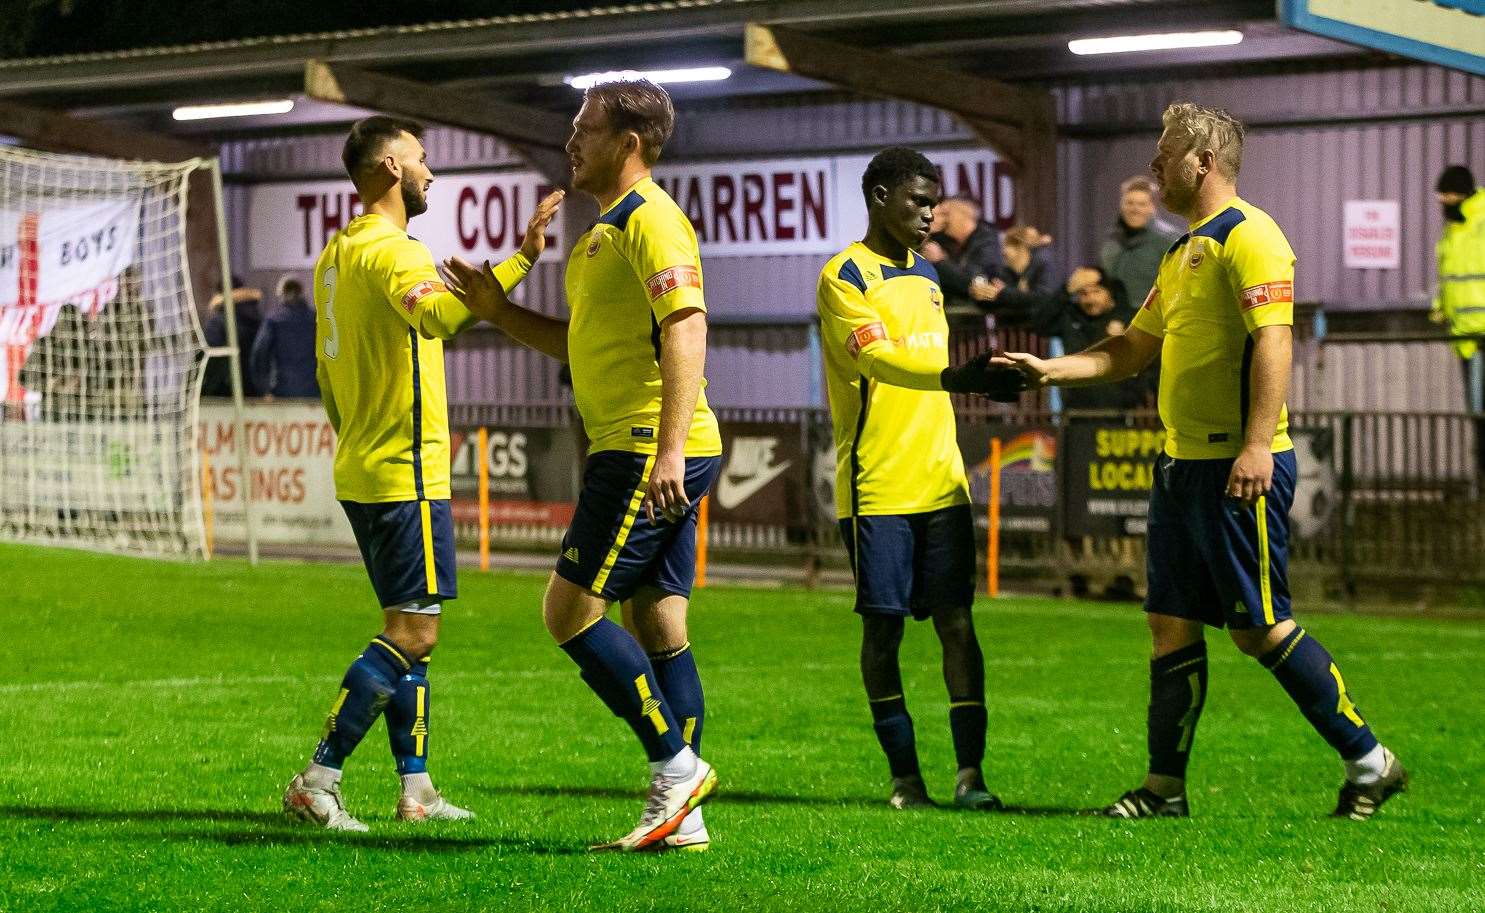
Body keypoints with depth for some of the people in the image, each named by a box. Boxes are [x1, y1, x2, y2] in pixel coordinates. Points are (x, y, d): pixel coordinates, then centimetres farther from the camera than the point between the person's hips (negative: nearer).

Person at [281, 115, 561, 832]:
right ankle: (316, 784, -12)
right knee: (413, 635, -9)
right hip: (406, 474, -10)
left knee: (406, 630, 15)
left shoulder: (337, 254, 15)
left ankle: (416, 788, 17)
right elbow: (441, 316, -37)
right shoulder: (392, 251, -16)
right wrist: (521, 259, -39)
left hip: (362, 470, 10)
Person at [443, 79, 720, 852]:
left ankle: (676, 765, -6)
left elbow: (686, 329, -23)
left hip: (648, 452, -10)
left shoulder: (650, 220, -12)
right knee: (656, 628, 8)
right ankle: (681, 815, 8)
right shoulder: (610, 228, 21)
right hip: (646, 455, 10)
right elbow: (587, 345, 30)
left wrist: (668, 449, -31)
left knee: (571, 609, -8)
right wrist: (497, 311, 22)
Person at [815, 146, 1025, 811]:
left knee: (955, 620, -2)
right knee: (883, 627, -1)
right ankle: (904, 775, 6)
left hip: (940, 482, 6)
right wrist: (958, 376, -32)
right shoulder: (845, 276, -6)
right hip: (875, 487, -6)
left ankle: (969, 773, -6)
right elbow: (879, 358, -20)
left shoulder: (927, 275, 17)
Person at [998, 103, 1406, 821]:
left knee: (1259, 627, -7)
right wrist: (1048, 369, 19)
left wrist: (1258, 445, -28)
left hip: (1239, 468, -10)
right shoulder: (1181, 254, 20)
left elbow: (1272, 341, -20)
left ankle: (1368, 761, 3)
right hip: (1181, 464, 10)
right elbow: (1132, 350, 28)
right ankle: (1165, 788, 11)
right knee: (1172, 625, 8)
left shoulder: (1248, 236, -11)